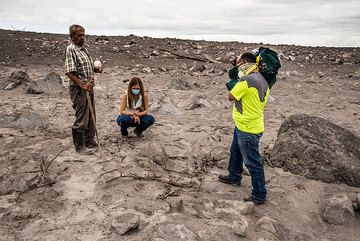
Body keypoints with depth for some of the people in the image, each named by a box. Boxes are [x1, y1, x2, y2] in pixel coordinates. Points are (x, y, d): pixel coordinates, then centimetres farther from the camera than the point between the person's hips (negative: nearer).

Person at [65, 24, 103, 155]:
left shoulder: (84, 49, 14)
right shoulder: (71, 49, -13)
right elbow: (70, 72, -22)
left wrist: (97, 69, 5)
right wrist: (82, 85, -27)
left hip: (89, 88, 9)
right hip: (78, 89, -9)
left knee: (91, 116, 18)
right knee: (81, 119, -2)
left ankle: (89, 141, 33)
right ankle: (79, 146, 13)